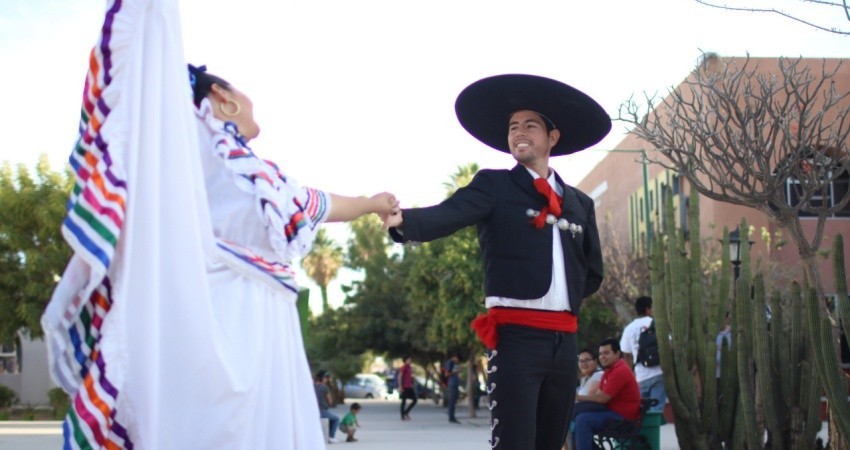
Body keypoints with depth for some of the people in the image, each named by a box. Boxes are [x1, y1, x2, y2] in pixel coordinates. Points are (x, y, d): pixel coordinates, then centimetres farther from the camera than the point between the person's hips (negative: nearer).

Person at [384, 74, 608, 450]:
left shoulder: (580, 203, 15)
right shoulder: (494, 185, 1)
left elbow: (593, 272, 24)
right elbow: (449, 214, -19)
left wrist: (566, 301, 9)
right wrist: (403, 220, -38)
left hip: (564, 339, 5)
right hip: (516, 335, -5)